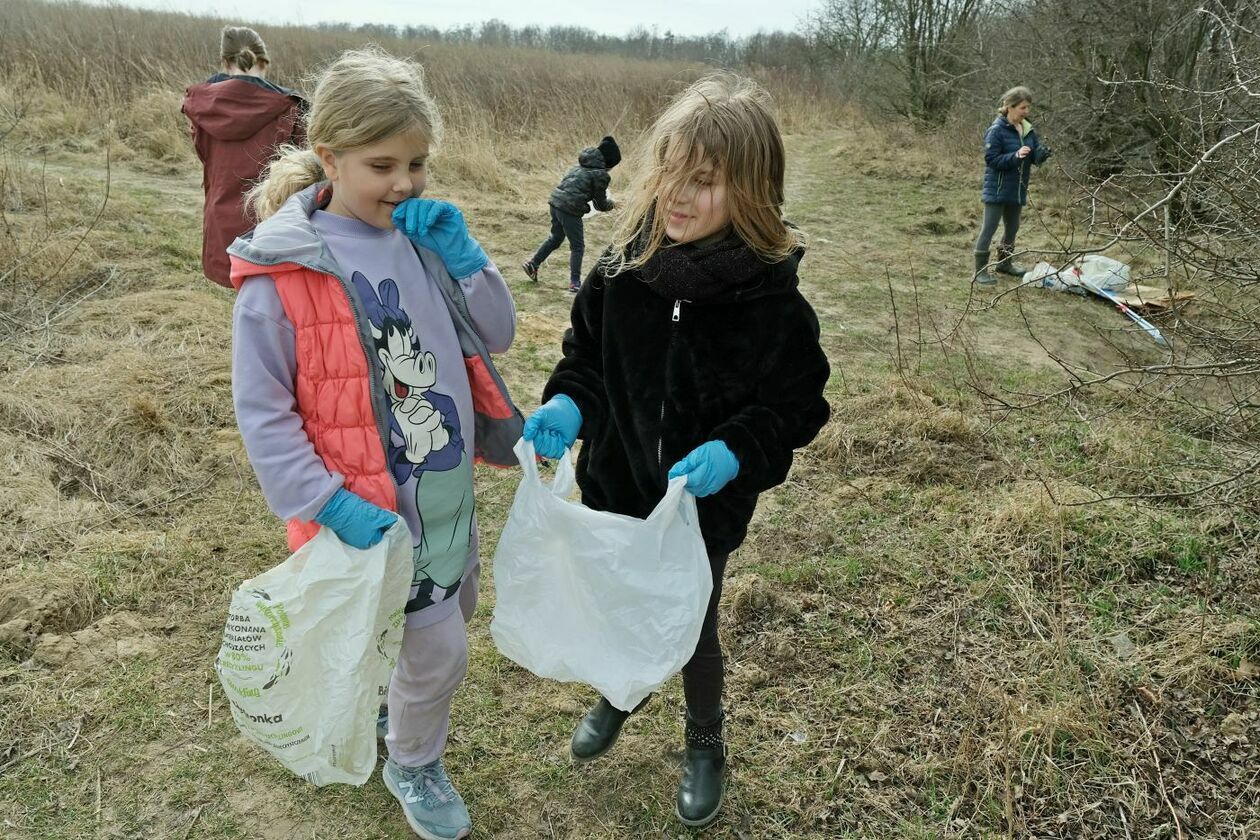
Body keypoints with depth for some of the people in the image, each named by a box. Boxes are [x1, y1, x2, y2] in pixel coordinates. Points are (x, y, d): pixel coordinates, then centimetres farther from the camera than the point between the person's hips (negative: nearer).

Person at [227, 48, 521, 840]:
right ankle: (414, 768, 35)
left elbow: (498, 334, 2)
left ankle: (397, 694, 55)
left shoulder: (424, 237, -1)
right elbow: (261, 411, -15)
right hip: (374, 508, -6)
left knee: (453, 612, 25)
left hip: (451, 486, 7)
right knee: (439, 651, 4)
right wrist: (331, 506, -21)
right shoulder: (283, 269, -19)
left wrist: (461, 253, -12)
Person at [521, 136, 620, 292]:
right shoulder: (600, 174, -8)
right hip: (570, 209, -8)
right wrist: (612, 204, 21)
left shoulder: (582, 165, 15)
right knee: (577, 246, 6)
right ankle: (575, 282, 9)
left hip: (556, 201, 8)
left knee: (555, 237, 27)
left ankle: (533, 263, 30)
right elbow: (600, 204, -1)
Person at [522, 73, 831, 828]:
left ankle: (706, 745, 47)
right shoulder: (622, 267, -11)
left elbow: (798, 404, -13)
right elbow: (585, 356, 2)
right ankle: (617, 696, 58)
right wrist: (567, 408, -17)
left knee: (695, 626, 17)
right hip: (615, 487, 3)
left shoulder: (771, 294, -20)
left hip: (706, 505, -3)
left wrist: (735, 451, -29)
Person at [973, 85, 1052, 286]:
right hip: (997, 189, -7)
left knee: (1012, 228, 18)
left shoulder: (1027, 130, 5)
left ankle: (1005, 263, 34)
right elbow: (992, 159, -18)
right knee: (989, 229, -3)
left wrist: (1042, 153, -14)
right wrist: (1015, 156, -29)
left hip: (1017, 190, 7)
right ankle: (980, 270, 4)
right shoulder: (997, 130, -15)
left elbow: (1034, 156, 8)